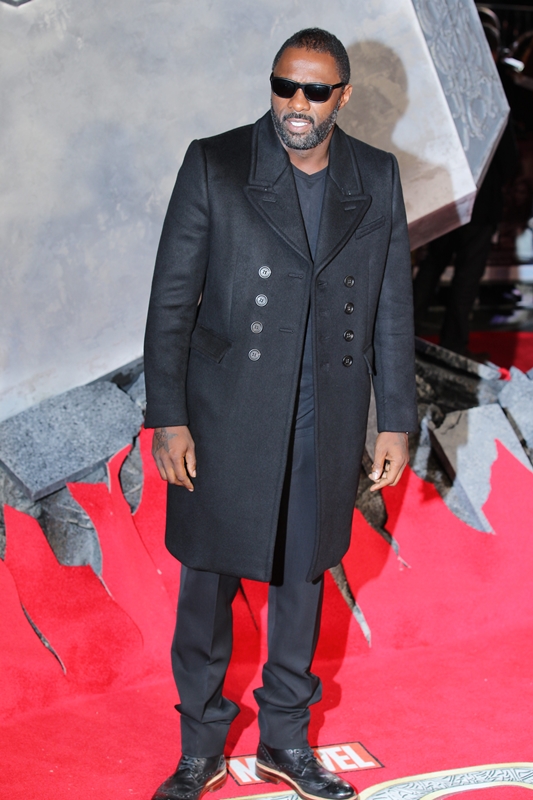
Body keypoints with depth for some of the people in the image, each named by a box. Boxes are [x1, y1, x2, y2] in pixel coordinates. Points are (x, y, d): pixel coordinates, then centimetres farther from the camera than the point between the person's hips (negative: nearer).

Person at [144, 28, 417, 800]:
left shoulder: (377, 179, 2)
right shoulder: (214, 165, -7)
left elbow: (393, 308, 6)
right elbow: (172, 299, -6)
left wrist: (397, 422, 4)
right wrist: (169, 419, -11)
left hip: (327, 422, 3)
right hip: (227, 417, -2)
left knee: (303, 576, 15)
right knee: (209, 578, 7)